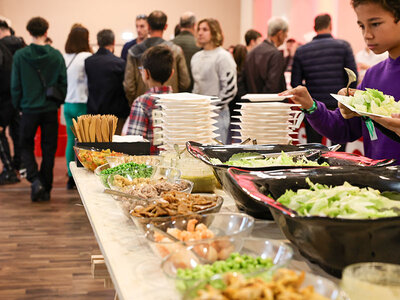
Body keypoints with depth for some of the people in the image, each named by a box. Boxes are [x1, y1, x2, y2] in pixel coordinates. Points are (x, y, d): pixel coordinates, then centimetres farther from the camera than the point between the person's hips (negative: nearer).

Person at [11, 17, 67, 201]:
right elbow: (63, 82, -1)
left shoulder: (20, 56, -7)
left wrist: (18, 105, 11)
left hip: (29, 109, -1)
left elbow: (15, 85, -3)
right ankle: (45, 189, 14)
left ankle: (35, 179, -6)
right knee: (49, 150, 10)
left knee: (26, 146, 15)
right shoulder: (56, 55, -4)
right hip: (50, 110, 1)